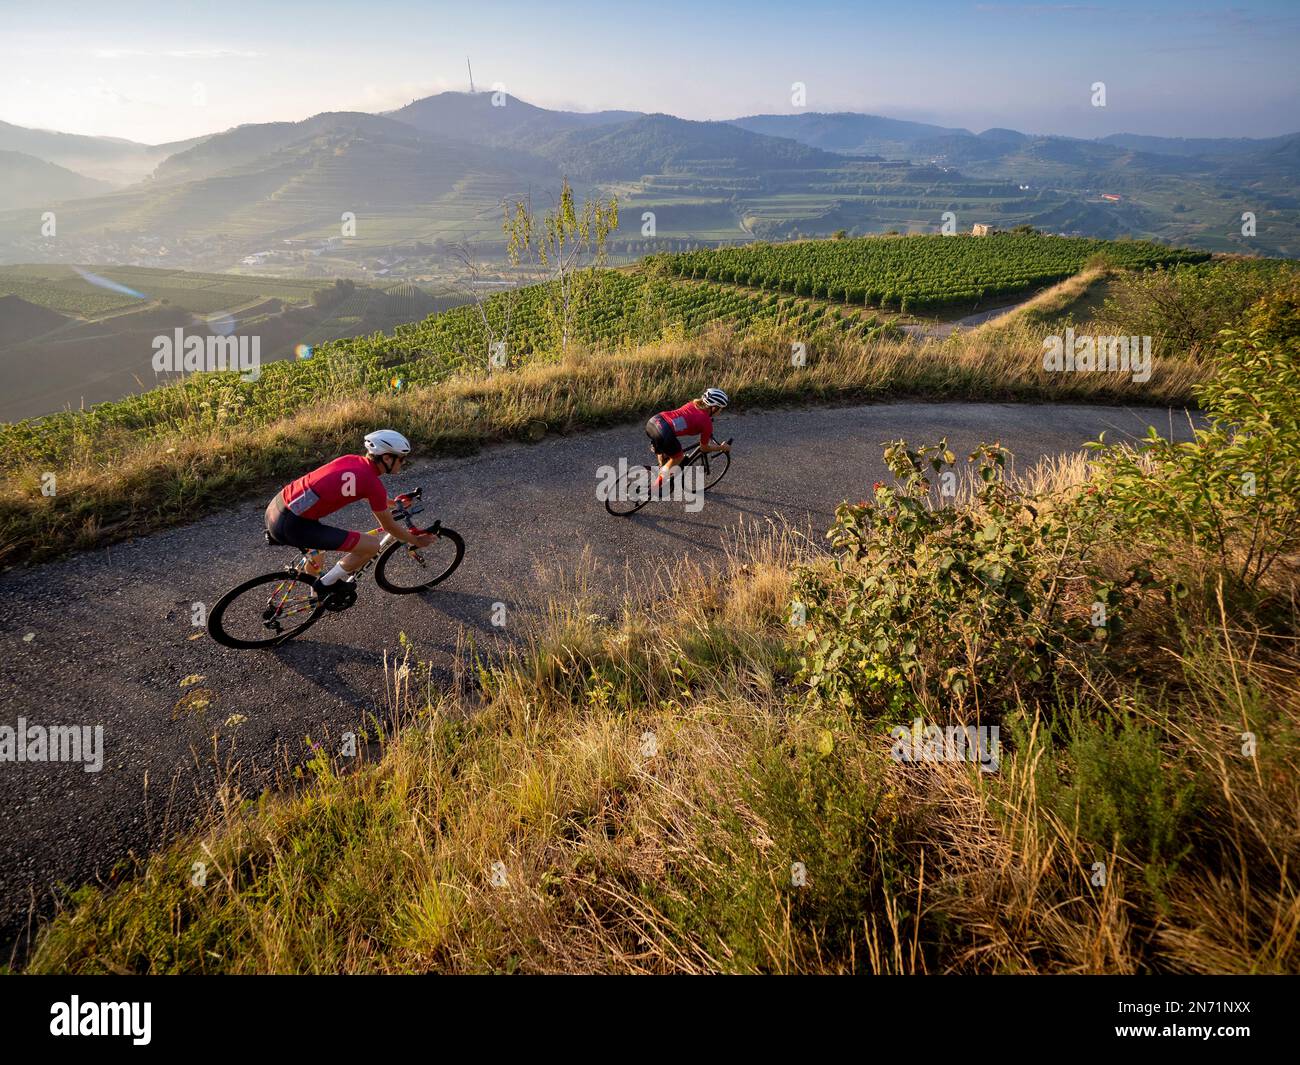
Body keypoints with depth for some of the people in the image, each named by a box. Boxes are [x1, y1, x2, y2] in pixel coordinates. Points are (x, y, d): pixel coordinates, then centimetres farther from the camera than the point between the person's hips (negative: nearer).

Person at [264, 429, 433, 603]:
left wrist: (388, 503, 47)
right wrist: (416, 540, 19)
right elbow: (389, 526, 3)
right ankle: (328, 583, 12)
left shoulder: (351, 459, 11)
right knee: (372, 545, -6)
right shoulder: (373, 483, -11)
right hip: (290, 526, -9)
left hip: (275, 507, 9)